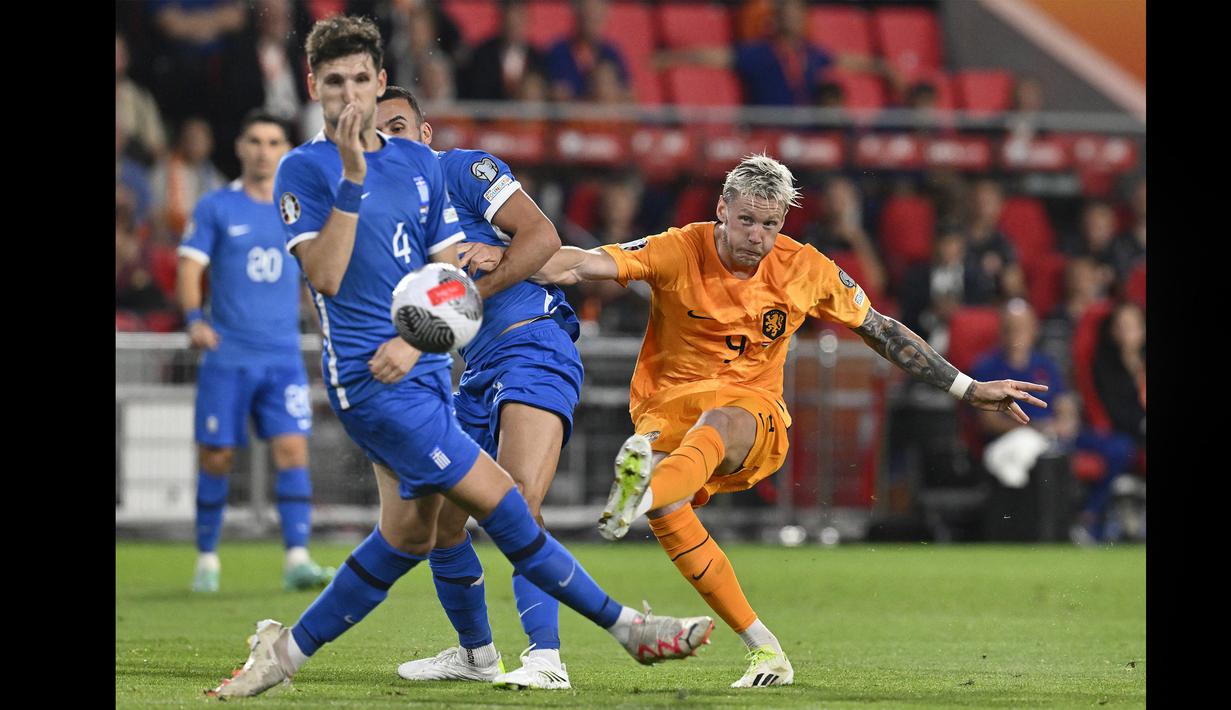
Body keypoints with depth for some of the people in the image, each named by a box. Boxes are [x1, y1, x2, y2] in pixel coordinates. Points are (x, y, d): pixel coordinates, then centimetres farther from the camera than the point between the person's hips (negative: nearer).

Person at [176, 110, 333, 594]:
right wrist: (194, 318, -21)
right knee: (216, 457, 1)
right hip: (226, 355, -2)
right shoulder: (215, 208, 2)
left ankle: (297, 560, -13)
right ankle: (207, 559, 14)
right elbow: (190, 268, -4)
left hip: (283, 358, 2)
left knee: (292, 450, -11)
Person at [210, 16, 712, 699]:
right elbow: (325, 276, -17)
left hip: (422, 370, 7)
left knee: (408, 534, 9)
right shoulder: (304, 169, -6)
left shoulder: (419, 163, 12)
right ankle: (623, 624, -3)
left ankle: (289, 647, 21)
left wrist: (416, 340, -5)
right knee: (496, 497, -8)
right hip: (368, 379, -7)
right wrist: (352, 179, -23)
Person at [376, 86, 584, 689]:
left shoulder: (463, 168, -3)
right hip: (477, 372, 9)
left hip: (534, 349, -9)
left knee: (518, 506, -25)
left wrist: (477, 290, -20)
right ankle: (475, 654, 28)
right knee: (438, 521, 10)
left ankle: (545, 657, -27)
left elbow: (542, 235, -14)